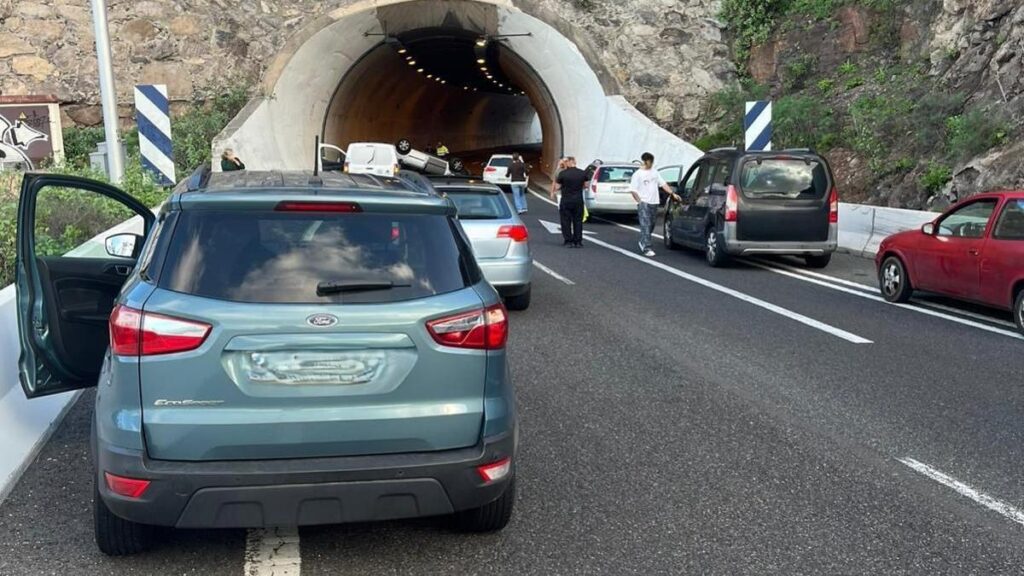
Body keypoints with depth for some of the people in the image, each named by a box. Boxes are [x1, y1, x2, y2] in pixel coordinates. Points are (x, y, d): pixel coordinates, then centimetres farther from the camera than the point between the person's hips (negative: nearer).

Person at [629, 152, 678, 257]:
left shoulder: (654, 172, 12)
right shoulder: (638, 174, -4)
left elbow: (663, 184, 14)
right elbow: (633, 190, -6)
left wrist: (672, 194, 6)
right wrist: (640, 201, -10)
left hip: (654, 203, 6)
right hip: (643, 203, -6)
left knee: (651, 225, 12)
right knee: (646, 226, -12)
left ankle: (643, 243, 31)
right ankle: (646, 249, -13)